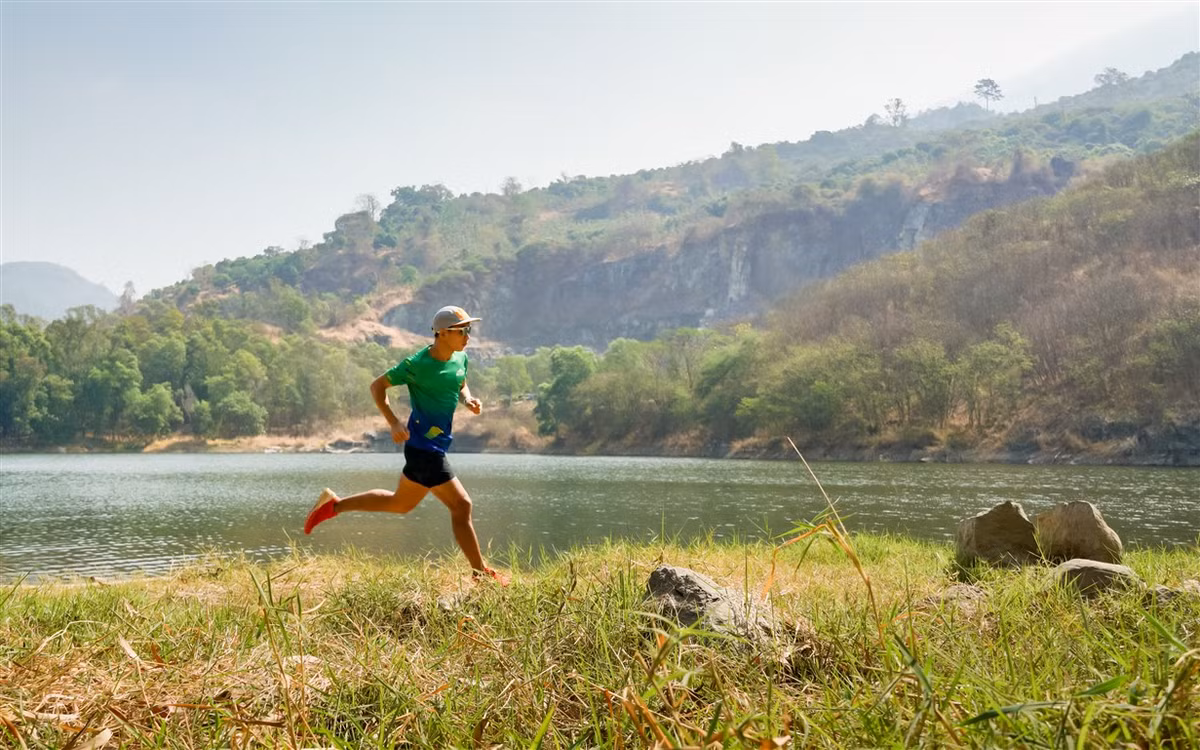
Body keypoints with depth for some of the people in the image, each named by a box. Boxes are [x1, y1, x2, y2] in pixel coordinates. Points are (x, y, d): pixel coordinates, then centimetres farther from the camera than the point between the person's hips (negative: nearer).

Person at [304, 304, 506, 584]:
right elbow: (377, 386, -8)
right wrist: (394, 423, -19)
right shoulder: (417, 364, -16)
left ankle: (334, 505, 31)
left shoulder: (460, 358, 6)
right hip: (424, 446, -9)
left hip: (435, 445, 9)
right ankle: (480, 573, 6)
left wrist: (469, 400, 1)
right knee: (461, 505, -6)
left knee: (400, 504, 21)